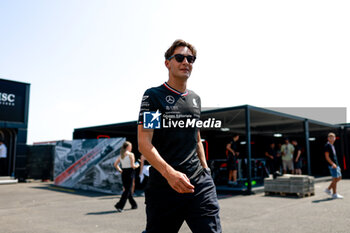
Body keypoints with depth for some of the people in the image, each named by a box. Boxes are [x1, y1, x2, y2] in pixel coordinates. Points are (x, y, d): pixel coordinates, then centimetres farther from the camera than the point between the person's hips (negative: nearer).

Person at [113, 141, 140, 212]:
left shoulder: (120, 155, 9)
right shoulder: (131, 154, -10)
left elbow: (115, 164, 6)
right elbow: (133, 166, -15)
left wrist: (120, 170, 11)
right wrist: (137, 166, 4)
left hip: (123, 173, 7)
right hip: (130, 172, -7)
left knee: (127, 189, 15)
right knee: (128, 190, -2)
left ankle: (133, 204, 26)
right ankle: (119, 205, -11)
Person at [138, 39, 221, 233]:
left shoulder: (195, 99, 16)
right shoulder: (153, 95, -2)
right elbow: (143, 143, -13)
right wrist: (169, 173, -26)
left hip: (199, 183, 5)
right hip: (163, 184, -4)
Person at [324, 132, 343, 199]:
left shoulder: (332, 145, 18)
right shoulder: (327, 145, -11)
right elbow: (327, 156, -17)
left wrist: (336, 164, 21)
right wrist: (332, 164, -25)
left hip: (336, 164, 10)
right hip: (332, 165, -10)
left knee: (339, 178, 12)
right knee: (335, 179, -5)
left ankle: (328, 189, 18)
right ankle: (334, 194, 4)